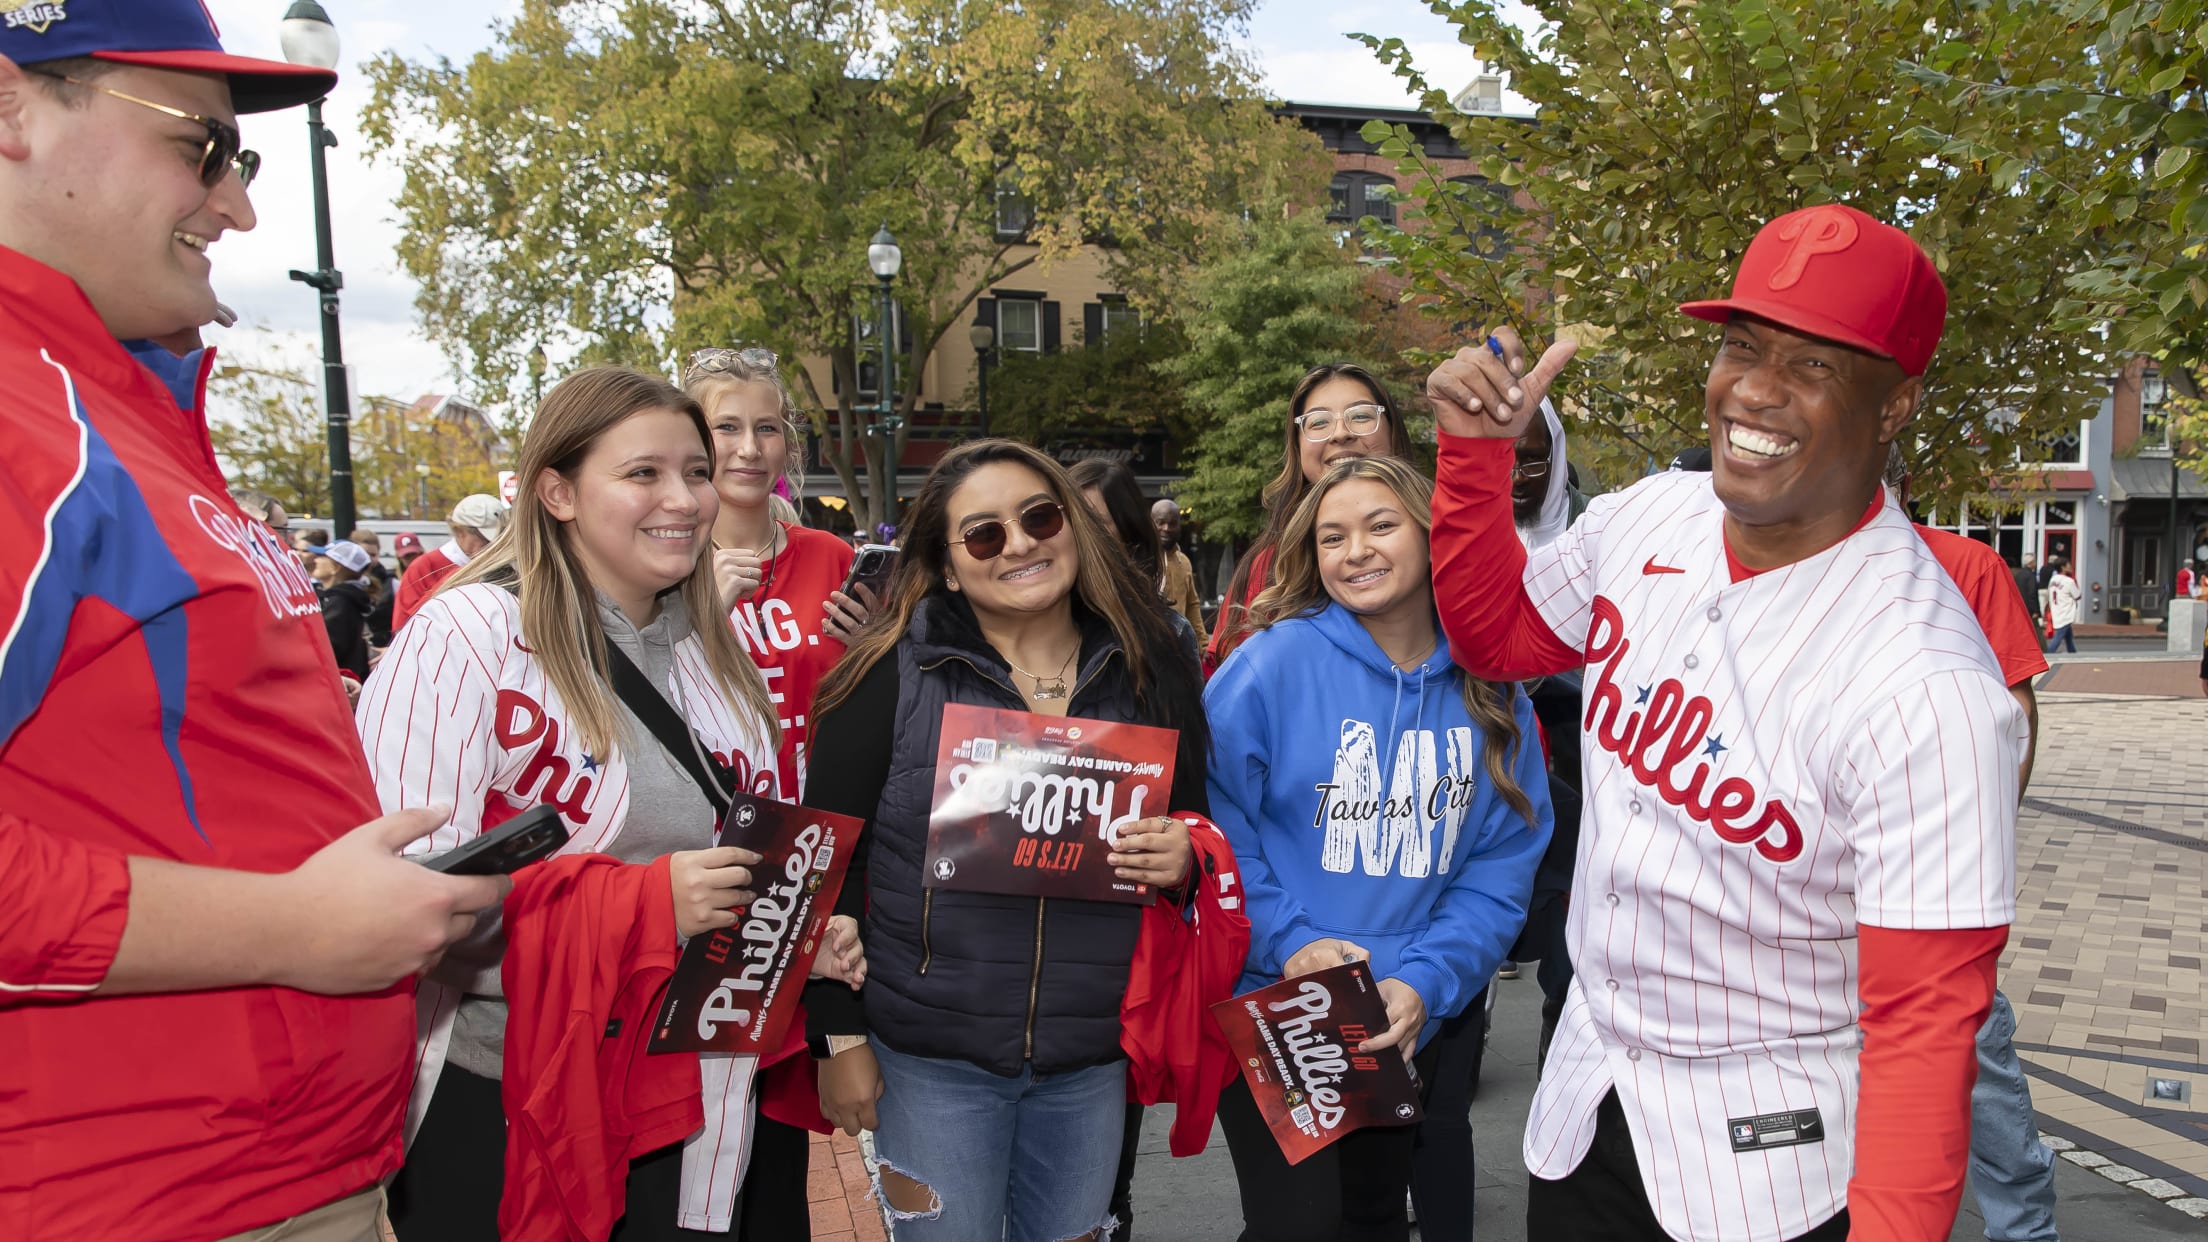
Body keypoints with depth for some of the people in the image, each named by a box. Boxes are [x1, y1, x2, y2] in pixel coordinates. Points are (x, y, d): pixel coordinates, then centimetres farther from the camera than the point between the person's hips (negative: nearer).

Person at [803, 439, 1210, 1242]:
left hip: (1094, 1058, 3)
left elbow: (1195, 833, 10)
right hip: (929, 1056, -2)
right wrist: (840, 1037, -6)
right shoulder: (892, 673, -8)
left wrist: (1184, 857, -13)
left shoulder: (1149, 671, -1)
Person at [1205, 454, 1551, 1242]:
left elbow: (1504, 861, -2)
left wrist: (1427, 979, -14)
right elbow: (1216, 822, -12)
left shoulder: (1492, 693, -2)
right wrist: (1286, 941, -19)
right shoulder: (1276, 662, -14)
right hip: (1270, 1008, -4)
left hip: (1411, 1021, 4)